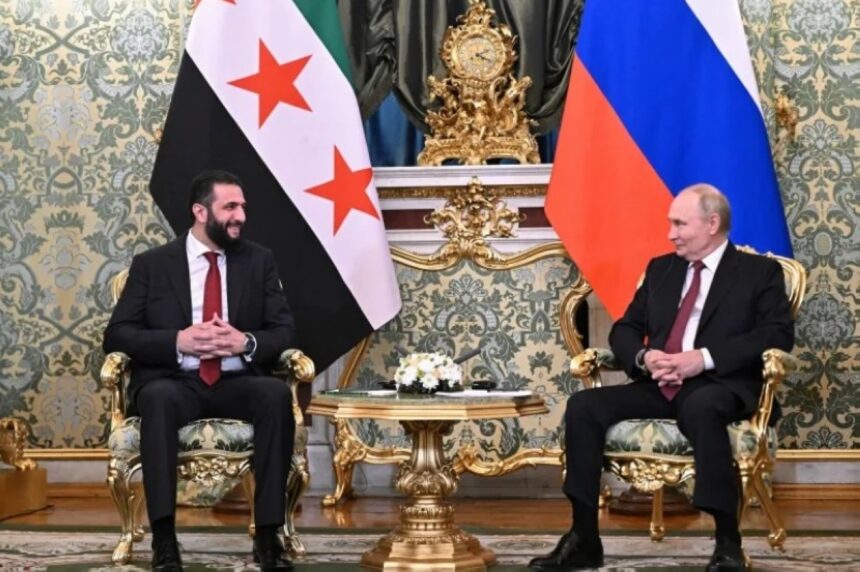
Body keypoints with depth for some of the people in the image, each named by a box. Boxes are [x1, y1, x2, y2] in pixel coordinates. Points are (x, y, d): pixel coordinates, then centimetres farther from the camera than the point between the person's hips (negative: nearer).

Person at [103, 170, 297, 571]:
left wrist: (247, 342, -14)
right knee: (158, 400, -37)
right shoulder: (151, 264, 7)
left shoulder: (259, 261, 13)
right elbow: (117, 335, 1)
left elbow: (285, 331, 8)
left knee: (277, 393, -32)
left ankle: (268, 534, -30)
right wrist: (178, 341, -15)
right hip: (173, 382, -1)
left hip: (237, 382, 2)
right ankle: (164, 539, -38)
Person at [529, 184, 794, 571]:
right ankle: (584, 540, -16)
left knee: (701, 408, -41)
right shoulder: (661, 268, 21)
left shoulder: (759, 272, 5)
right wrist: (645, 357, -8)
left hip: (719, 386, -5)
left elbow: (778, 334, -9)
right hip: (658, 386, 5)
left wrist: (705, 358, -20)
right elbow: (624, 329, 18)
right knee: (583, 405, -19)